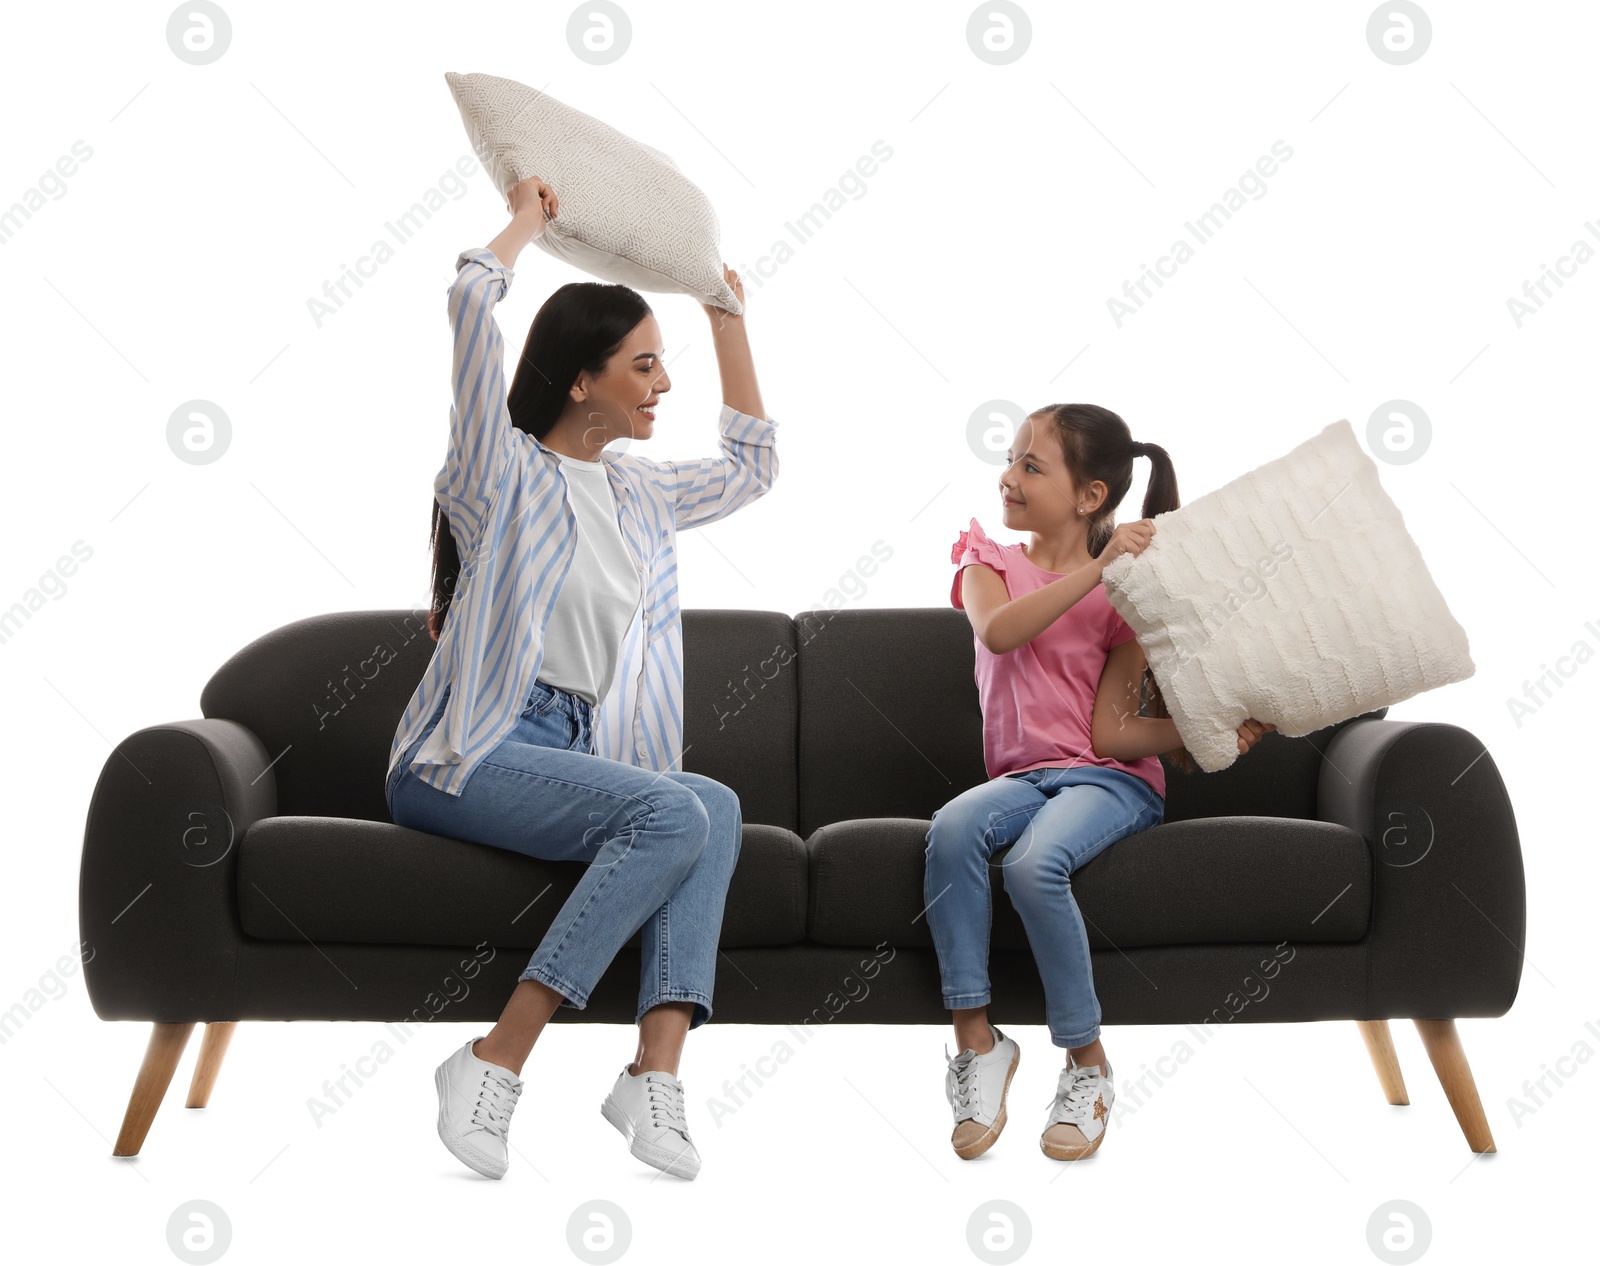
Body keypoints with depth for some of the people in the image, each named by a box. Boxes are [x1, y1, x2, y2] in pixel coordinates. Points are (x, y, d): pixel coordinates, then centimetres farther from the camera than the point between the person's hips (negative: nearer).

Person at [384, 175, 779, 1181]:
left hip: (578, 753, 6)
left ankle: (657, 1069, -33)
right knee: (677, 811, -30)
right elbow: (474, 299, -10)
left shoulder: (641, 494, 22)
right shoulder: (508, 475, 1)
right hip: (467, 756, -6)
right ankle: (496, 1062, -28)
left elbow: (752, 467, 36)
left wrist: (729, 319, 34)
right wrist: (528, 219, 8)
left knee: (716, 807, -25)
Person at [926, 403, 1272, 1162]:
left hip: (1111, 780, -2)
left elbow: (1110, 731, -6)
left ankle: (1088, 1065, -16)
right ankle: (976, 1038, -22)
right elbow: (998, 631, -16)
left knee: (1035, 864, -34)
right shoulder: (988, 563, 10)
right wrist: (1096, 567, -23)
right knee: (952, 829, -32)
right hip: (1023, 775, 3)